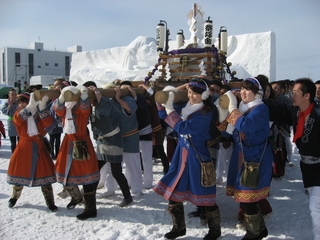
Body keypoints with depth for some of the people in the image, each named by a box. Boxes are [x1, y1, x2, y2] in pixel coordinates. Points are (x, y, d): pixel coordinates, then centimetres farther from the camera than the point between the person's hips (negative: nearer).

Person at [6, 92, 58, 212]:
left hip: (38, 147, 0)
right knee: (19, 173, 11)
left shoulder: (39, 115, 2)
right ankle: (14, 197, 36)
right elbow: (18, 120, -25)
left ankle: (50, 202, 12)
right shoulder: (18, 115, 1)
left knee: (44, 174, 2)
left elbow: (48, 123, -18)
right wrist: (30, 107, -41)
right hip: (24, 148, 0)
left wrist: (42, 107, -30)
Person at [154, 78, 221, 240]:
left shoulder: (205, 113, -16)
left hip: (197, 157, -7)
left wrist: (169, 108, -22)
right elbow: (164, 116, 11)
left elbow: (183, 128, -25)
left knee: (204, 195, 3)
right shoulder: (186, 107, 7)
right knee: (173, 191, 11)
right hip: (181, 155, 7)